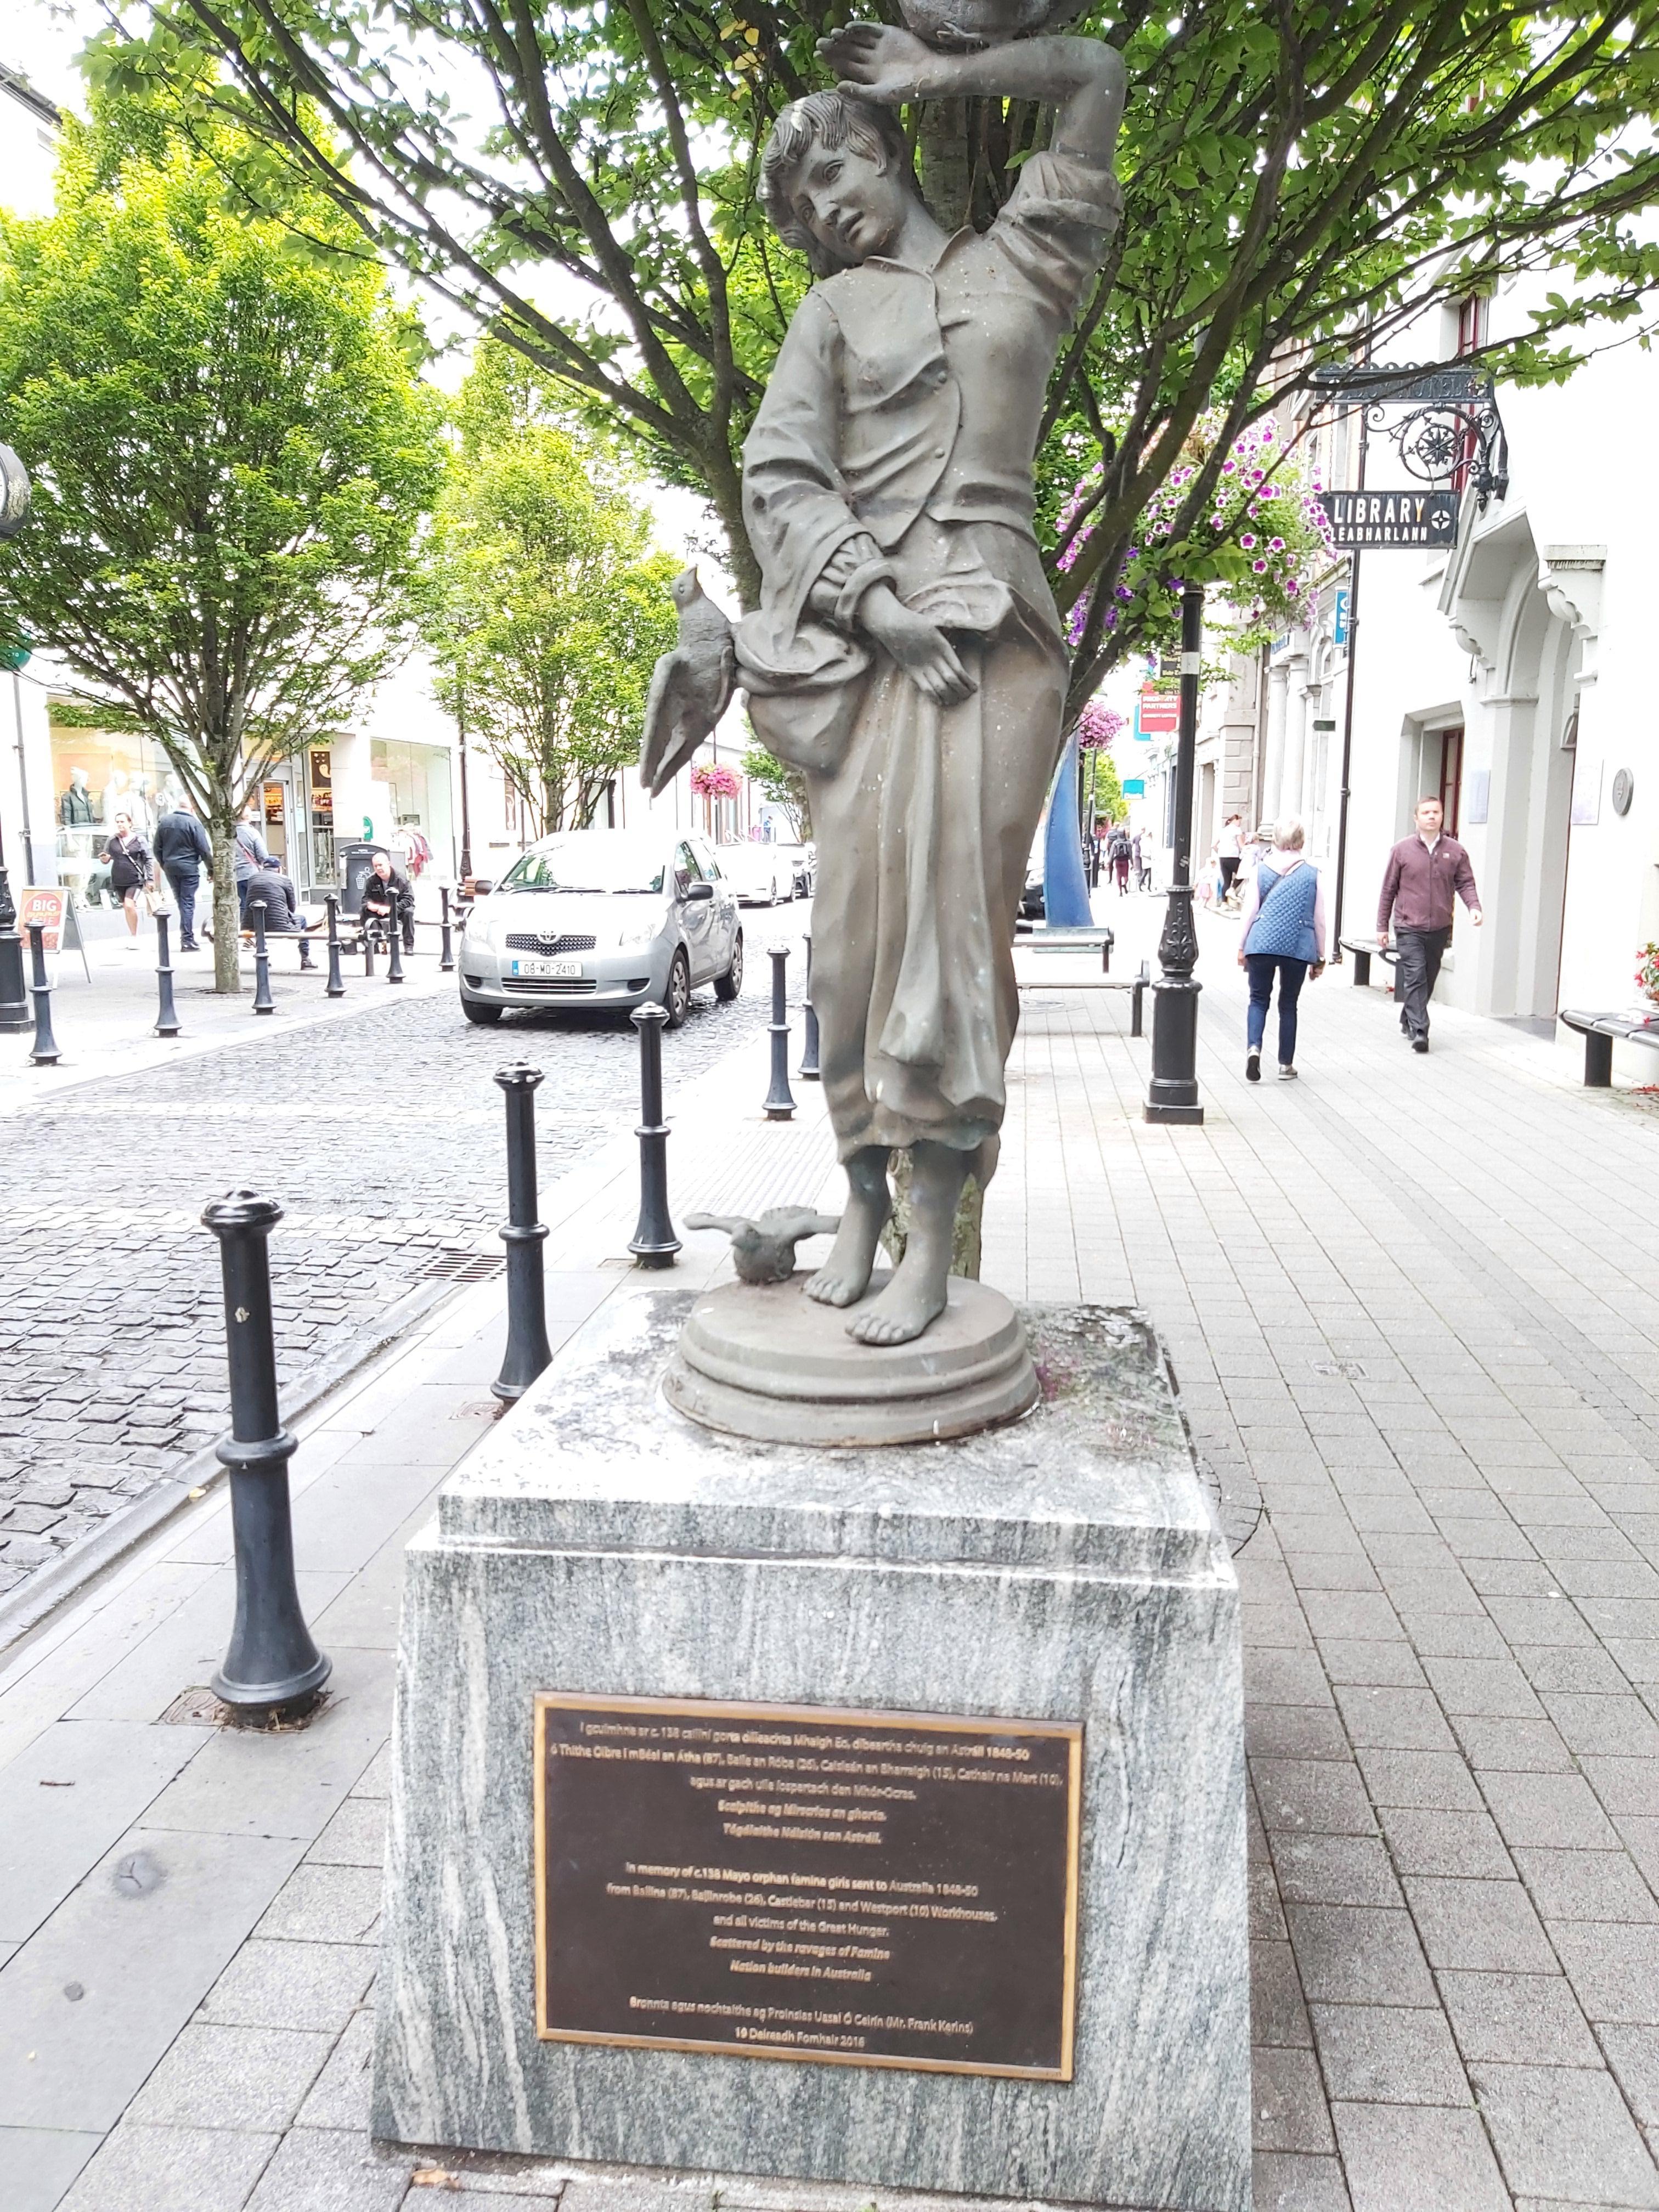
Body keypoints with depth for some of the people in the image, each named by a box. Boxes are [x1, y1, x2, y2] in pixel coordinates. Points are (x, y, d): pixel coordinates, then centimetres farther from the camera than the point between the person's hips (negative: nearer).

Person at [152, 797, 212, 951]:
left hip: (170, 868, 5)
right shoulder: (193, 823, -11)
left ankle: (186, 937, 15)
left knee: (181, 902, 14)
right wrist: (212, 868, -2)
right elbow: (204, 850, -12)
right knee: (188, 903, -3)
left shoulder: (164, 822, 6)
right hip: (189, 868, -5)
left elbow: (157, 849, 11)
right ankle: (187, 940, -4)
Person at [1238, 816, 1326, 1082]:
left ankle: (1253, 1048, -16)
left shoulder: (1261, 869, 3)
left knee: (1259, 999, 9)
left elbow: (1250, 910, 4)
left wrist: (1242, 946, 12)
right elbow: (1319, 919, 7)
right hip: (1299, 946, 0)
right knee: (1288, 1004, 11)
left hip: (1262, 943, 0)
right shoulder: (1312, 873, 3)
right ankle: (1286, 1065, 16)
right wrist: (1320, 957, 15)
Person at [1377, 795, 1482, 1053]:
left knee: (1429, 979, 13)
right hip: (1409, 927, -3)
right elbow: (1389, 890, 4)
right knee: (1416, 978, -13)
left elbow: (1466, 883, 7)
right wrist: (1382, 927, 4)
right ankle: (1419, 1031, -16)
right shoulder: (1402, 850, 0)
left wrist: (1474, 907, -14)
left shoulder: (1455, 851, 5)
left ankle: (1408, 1019, 32)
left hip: (1439, 928, 3)